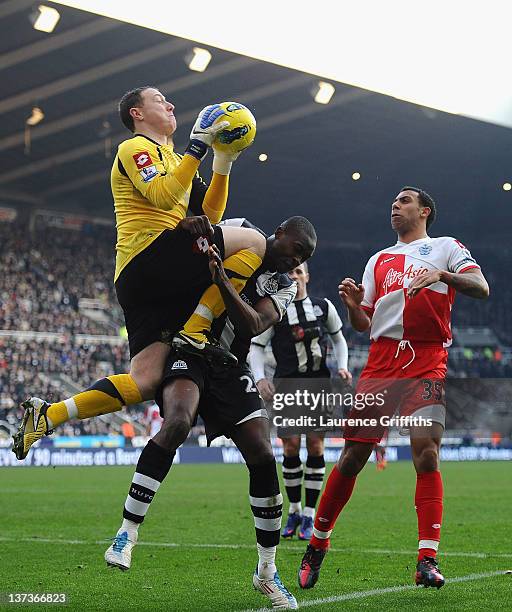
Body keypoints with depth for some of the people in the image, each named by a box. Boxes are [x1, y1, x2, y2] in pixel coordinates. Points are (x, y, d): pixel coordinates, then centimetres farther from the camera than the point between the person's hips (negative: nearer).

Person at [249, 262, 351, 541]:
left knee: (315, 445, -4)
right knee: (291, 446, -6)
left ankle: (309, 516, 3)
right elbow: (256, 347, 2)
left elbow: (338, 338, 22)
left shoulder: (323, 306, 9)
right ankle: (294, 511, 12)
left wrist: (342, 367, 7)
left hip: (319, 384, 1)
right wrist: (260, 379, -13)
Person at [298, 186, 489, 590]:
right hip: (381, 361, 3)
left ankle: (428, 559, -16)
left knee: (426, 450, -18)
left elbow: (481, 287, -4)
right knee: (353, 455, 0)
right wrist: (352, 305, 1)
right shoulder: (379, 259, 25)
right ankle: (317, 545, 13)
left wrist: (441, 275, -20)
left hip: (427, 363, -3)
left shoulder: (445, 247, 12)